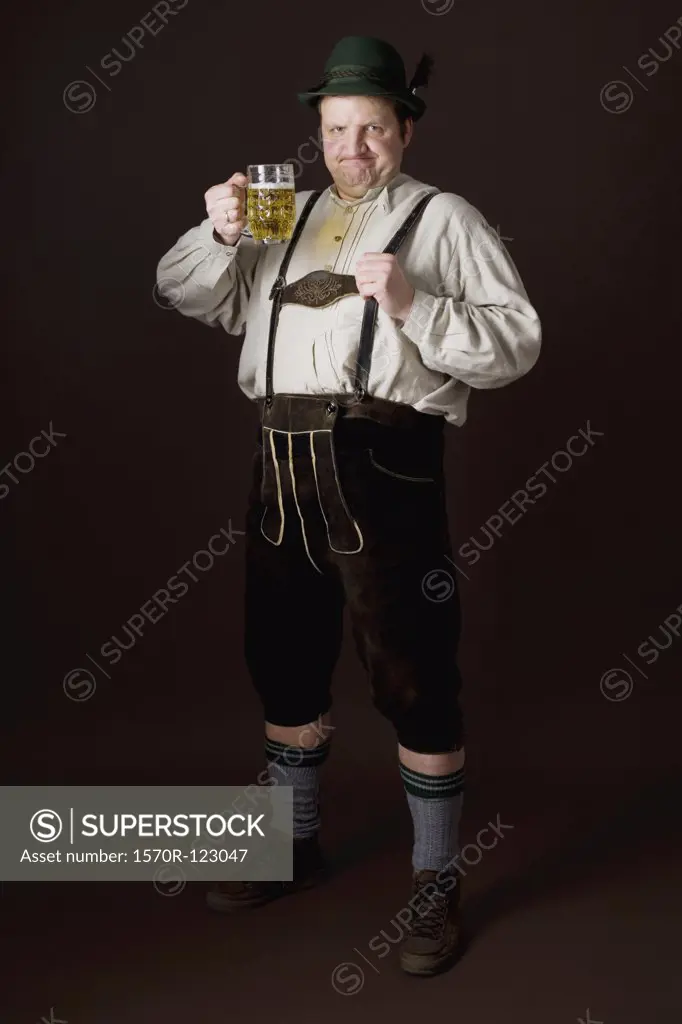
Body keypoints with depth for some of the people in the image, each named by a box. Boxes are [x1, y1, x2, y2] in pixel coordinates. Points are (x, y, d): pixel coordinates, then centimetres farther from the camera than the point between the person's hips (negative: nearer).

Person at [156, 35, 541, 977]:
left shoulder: (445, 220, 3)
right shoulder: (286, 219, 19)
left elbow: (517, 343, -5)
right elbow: (188, 296, 16)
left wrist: (413, 307, -18)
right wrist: (220, 235, -2)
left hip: (381, 466, -6)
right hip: (281, 466, 6)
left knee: (412, 680, 0)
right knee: (284, 663, 16)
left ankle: (436, 884, 16)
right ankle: (294, 846, 37)